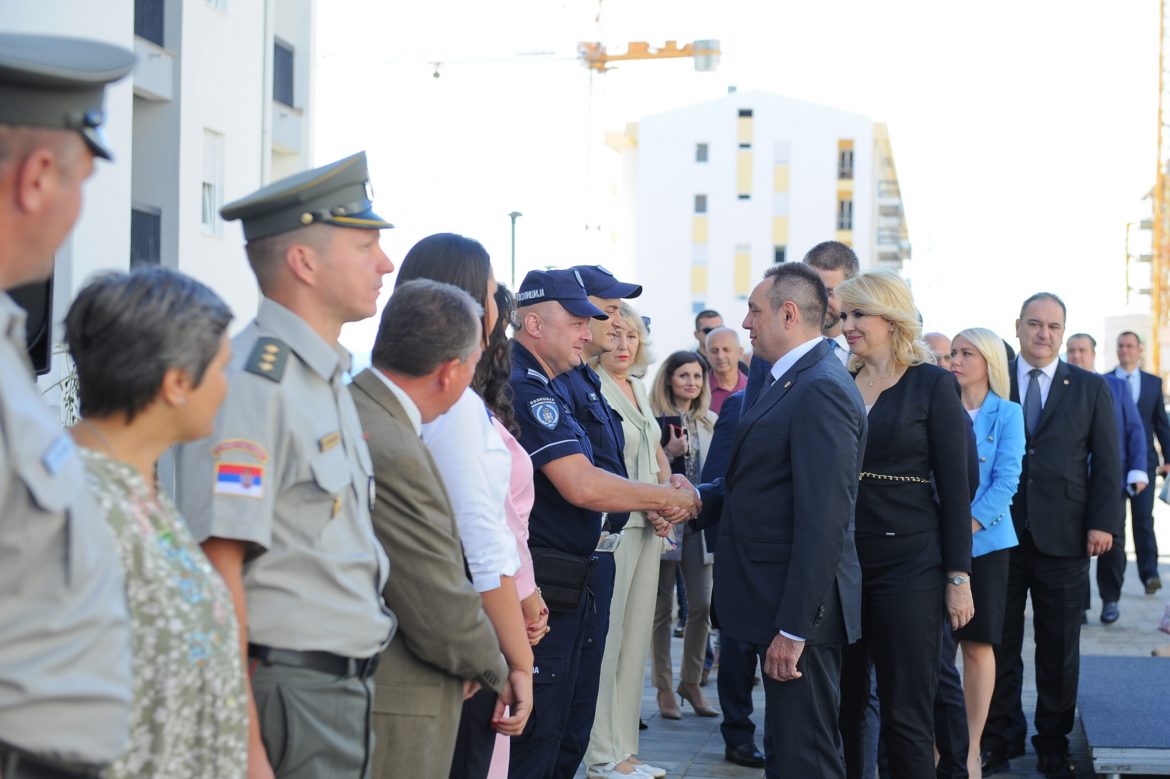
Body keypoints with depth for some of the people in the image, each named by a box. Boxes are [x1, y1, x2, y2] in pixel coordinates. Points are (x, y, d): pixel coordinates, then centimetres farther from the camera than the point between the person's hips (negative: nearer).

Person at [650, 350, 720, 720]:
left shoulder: (711, 422, 11)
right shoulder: (654, 422, -5)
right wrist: (669, 453, -19)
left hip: (701, 522, 4)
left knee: (702, 606, 2)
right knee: (662, 607, 2)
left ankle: (691, 683, 15)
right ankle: (664, 687, 10)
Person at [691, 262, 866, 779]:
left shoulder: (820, 390, -19)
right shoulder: (789, 382, 14)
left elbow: (823, 519, -24)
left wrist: (795, 627, -24)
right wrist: (701, 497, 0)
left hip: (799, 608, -11)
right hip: (780, 604, 11)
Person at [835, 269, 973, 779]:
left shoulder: (931, 384, -4)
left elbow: (954, 487, -5)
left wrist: (959, 576, -9)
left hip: (908, 563, -4)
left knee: (906, 716, 0)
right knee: (842, 708, 8)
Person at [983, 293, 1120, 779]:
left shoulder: (1090, 389, 7)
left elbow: (1107, 462, 4)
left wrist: (1103, 522, -5)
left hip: (1063, 538, 0)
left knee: (1059, 648, 6)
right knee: (999, 643, 6)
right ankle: (1000, 739, 17)